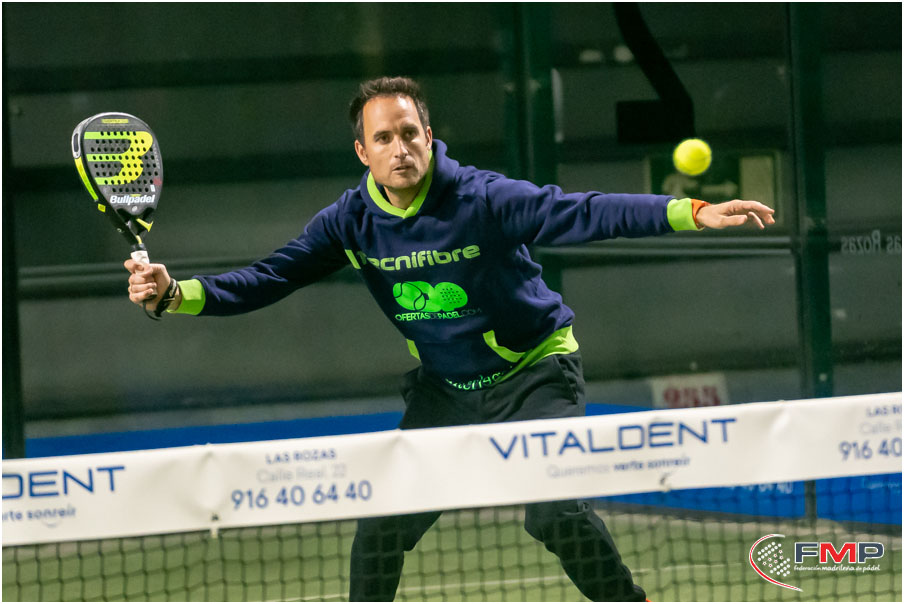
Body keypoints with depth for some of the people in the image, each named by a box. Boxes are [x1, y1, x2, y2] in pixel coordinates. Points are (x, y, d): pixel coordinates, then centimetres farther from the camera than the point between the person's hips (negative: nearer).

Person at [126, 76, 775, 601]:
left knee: (556, 512, -24)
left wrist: (691, 212, -46)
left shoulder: (483, 199, -24)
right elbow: (266, 279, -10)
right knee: (382, 528, -1)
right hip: (444, 388, 5)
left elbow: (584, 214, -33)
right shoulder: (351, 221, -10)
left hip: (533, 374, -4)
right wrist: (178, 291, -26)